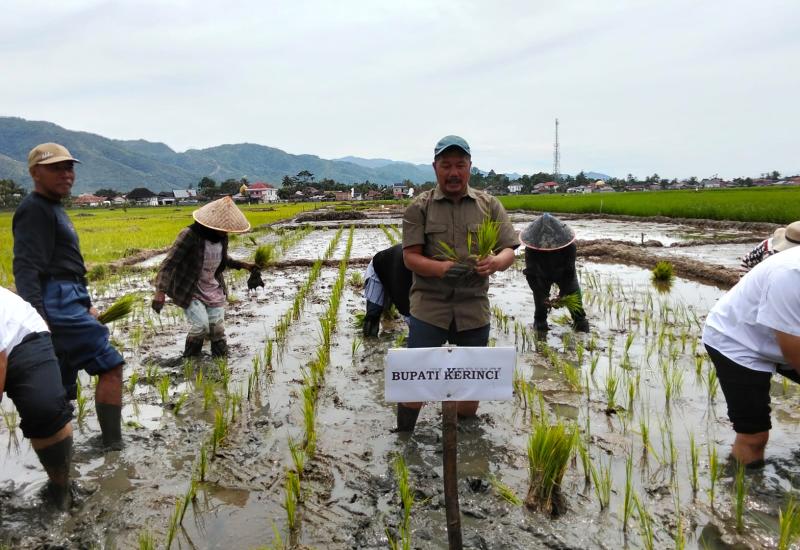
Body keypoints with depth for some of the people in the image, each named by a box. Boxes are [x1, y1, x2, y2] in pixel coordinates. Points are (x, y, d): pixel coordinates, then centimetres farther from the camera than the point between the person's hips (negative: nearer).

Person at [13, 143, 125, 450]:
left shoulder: (53, 209, 22)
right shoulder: (35, 209, -9)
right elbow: (26, 268, -19)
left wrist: (86, 306, 26)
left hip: (66, 303, 10)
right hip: (56, 305, -10)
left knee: (62, 391, 13)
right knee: (110, 365, -9)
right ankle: (113, 446, -3)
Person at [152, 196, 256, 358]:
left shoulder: (222, 237, -4)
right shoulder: (190, 235, -23)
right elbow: (169, 263, -23)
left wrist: (243, 265, 9)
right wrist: (160, 291, -32)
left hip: (213, 291, 5)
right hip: (189, 291, -5)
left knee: (217, 330, 5)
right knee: (201, 325, -19)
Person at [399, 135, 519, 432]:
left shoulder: (490, 205, 7)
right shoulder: (419, 207, 2)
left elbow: (509, 250, 3)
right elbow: (410, 257, -5)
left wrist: (494, 262, -23)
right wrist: (441, 268, -26)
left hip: (474, 308, 2)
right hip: (429, 306, -2)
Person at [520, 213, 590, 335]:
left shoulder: (569, 247, -36)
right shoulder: (531, 249, -36)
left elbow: (569, 273, -30)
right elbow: (531, 275, -32)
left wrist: (562, 294, -37)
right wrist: (542, 296, -39)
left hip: (563, 274, 0)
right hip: (542, 275, 0)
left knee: (574, 294, -2)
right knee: (539, 297, -7)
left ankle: (580, 320, 17)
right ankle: (540, 321, 14)